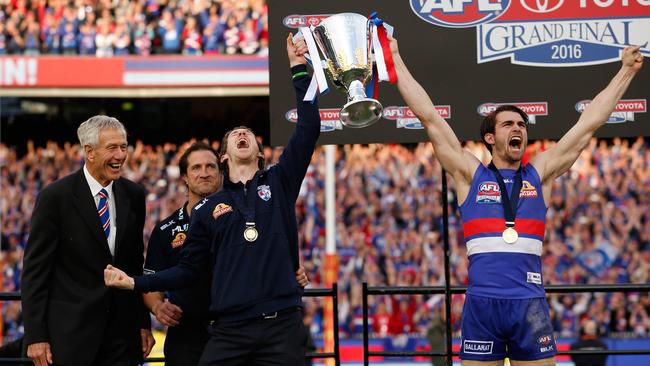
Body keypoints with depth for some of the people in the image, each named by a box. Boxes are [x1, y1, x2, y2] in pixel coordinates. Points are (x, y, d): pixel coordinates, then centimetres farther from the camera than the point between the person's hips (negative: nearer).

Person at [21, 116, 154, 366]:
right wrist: (35, 336, -10)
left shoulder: (134, 195, 6)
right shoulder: (55, 197, -8)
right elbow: (35, 269, -7)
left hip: (123, 332, 4)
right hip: (70, 334, -4)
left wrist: (143, 323, 11)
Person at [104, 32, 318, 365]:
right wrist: (135, 283, 2)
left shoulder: (279, 182, 10)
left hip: (283, 325, -1)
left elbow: (309, 128, 0)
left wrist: (298, 68, -1)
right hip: (229, 329, 1)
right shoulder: (208, 208, 12)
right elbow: (188, 269, 11)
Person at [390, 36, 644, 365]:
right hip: (481, 302, -1)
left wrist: (626, 70, 21)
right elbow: (429, 117, 9)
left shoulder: (539, 173, 14)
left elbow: (589, 123, 17)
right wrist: (395, 59, 11)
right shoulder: (470, 173, 9)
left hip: (530, 302, 2)